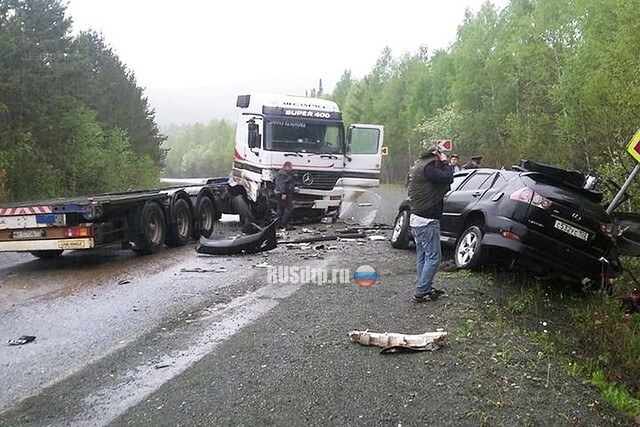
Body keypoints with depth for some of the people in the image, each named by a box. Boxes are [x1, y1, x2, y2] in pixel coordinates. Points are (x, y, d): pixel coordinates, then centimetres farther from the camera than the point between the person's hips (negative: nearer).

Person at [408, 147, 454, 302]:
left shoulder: (419, 167, 16)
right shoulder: (427, 168, -17)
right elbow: (447, 178, -25)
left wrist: (444, 164, 7)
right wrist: (445, 162, -9)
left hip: (417, 219, 11)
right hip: (427, 221, -11)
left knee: (423, 257, 16)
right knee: (433, 257, -5)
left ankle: (426, 288, 25)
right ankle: (420, 293, -4)